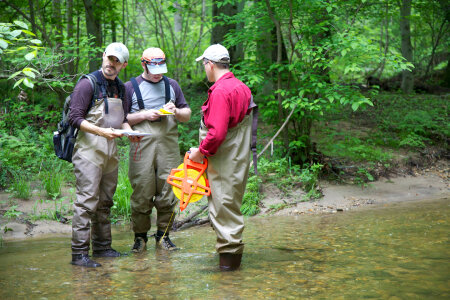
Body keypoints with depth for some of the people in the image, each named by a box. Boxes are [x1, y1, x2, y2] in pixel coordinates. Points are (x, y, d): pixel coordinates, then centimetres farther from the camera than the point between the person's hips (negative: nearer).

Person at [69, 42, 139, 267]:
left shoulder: (120, 88, 15)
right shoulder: (88, 84, -7)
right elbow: (75, 118, -12)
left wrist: (129, 131, 2)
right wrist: (101, 131, -22)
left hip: (110, 148, 8)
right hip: (89, 148, -7)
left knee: (105, 201, 12)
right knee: (87, 200, -11)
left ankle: (102, 247, 22)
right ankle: (79, 253, -8)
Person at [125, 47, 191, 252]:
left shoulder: (172, 85, 18)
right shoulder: (131, 87, 8)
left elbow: (187, 115, 21)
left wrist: (176, 111, -1)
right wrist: (144, 115, -9)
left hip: (169, 145, 3)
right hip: (142, 146, -3)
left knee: (167, 191, 1)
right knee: (142, 192, -4)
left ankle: (163, 235, 11)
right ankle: (140, 236, 8)